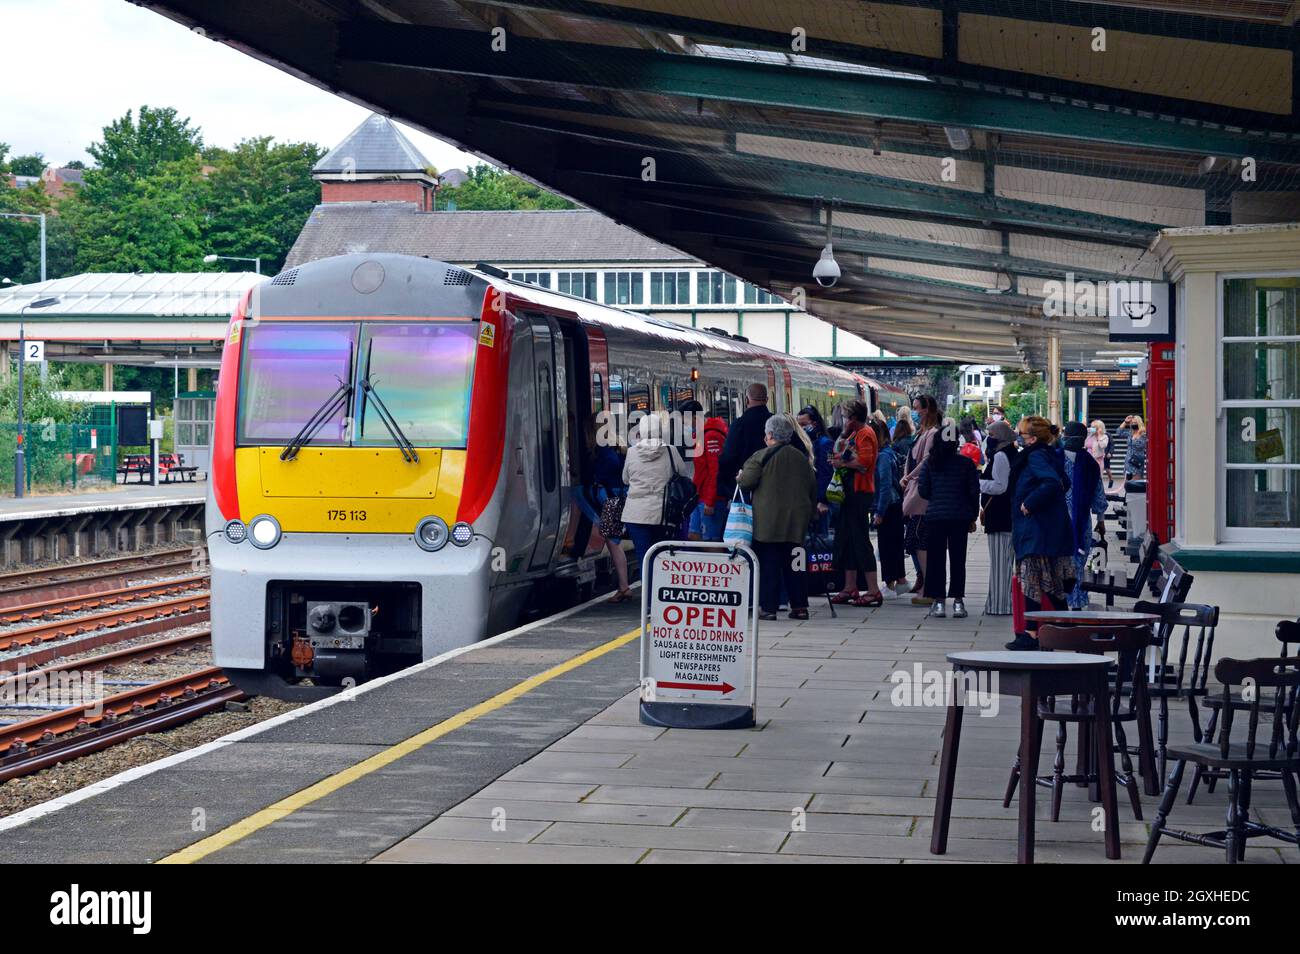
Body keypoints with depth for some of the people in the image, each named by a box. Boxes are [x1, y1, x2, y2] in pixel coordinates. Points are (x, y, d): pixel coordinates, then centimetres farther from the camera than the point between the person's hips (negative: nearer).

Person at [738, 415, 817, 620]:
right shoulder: (802, 457, 11)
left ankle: (768, 607, -4)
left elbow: (746, 482, -11)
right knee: (794, 564, 10)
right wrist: (809, 513, 25)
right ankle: (799, 606, 9)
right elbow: (813, 489, 15)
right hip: (797, 520, 5)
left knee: (768, 563, -1)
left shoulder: (761, 457, -6)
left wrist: (740, 477, 11)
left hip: (768, 520, -5)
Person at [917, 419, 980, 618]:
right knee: (958, 558, 6)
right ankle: (958, 601, 6)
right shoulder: (966, 463, -4)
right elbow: (974, 491, -2)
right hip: (960, 517, 0)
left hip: (935, 516, 0)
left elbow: (922, 490, -1)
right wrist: (973, 515, 9)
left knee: (936, 558, 6)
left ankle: (938, 601, 5)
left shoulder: (930, 463, -3)